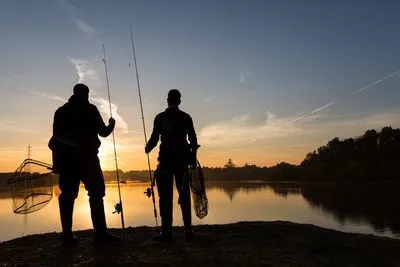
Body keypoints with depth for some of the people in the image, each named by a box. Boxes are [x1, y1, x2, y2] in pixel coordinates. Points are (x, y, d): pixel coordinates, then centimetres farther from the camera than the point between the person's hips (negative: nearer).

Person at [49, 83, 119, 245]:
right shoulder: (90, 110, 3)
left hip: (66, 159, 5)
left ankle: (67, 235, 5)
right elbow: (103, 133, 4)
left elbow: (57, 135, 7)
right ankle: (101, 233, -9)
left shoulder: (61, 111, 14)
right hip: (86, 158, -4)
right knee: (96, 193, -3)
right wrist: (111, 125, 22)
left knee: (67, 195, 6)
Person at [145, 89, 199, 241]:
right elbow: (193, 140, 5)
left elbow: (154, 138, -2)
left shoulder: (160, 117, 2)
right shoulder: (186, 118, 8)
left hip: (166, 160, -2)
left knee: (166, 197, 0)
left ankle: (167, 232, -2)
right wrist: (193, 158, 13)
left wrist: (147, 149, 19)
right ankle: (188, 231, 11)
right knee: (184, 196, 8)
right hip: (182, 160, 2)